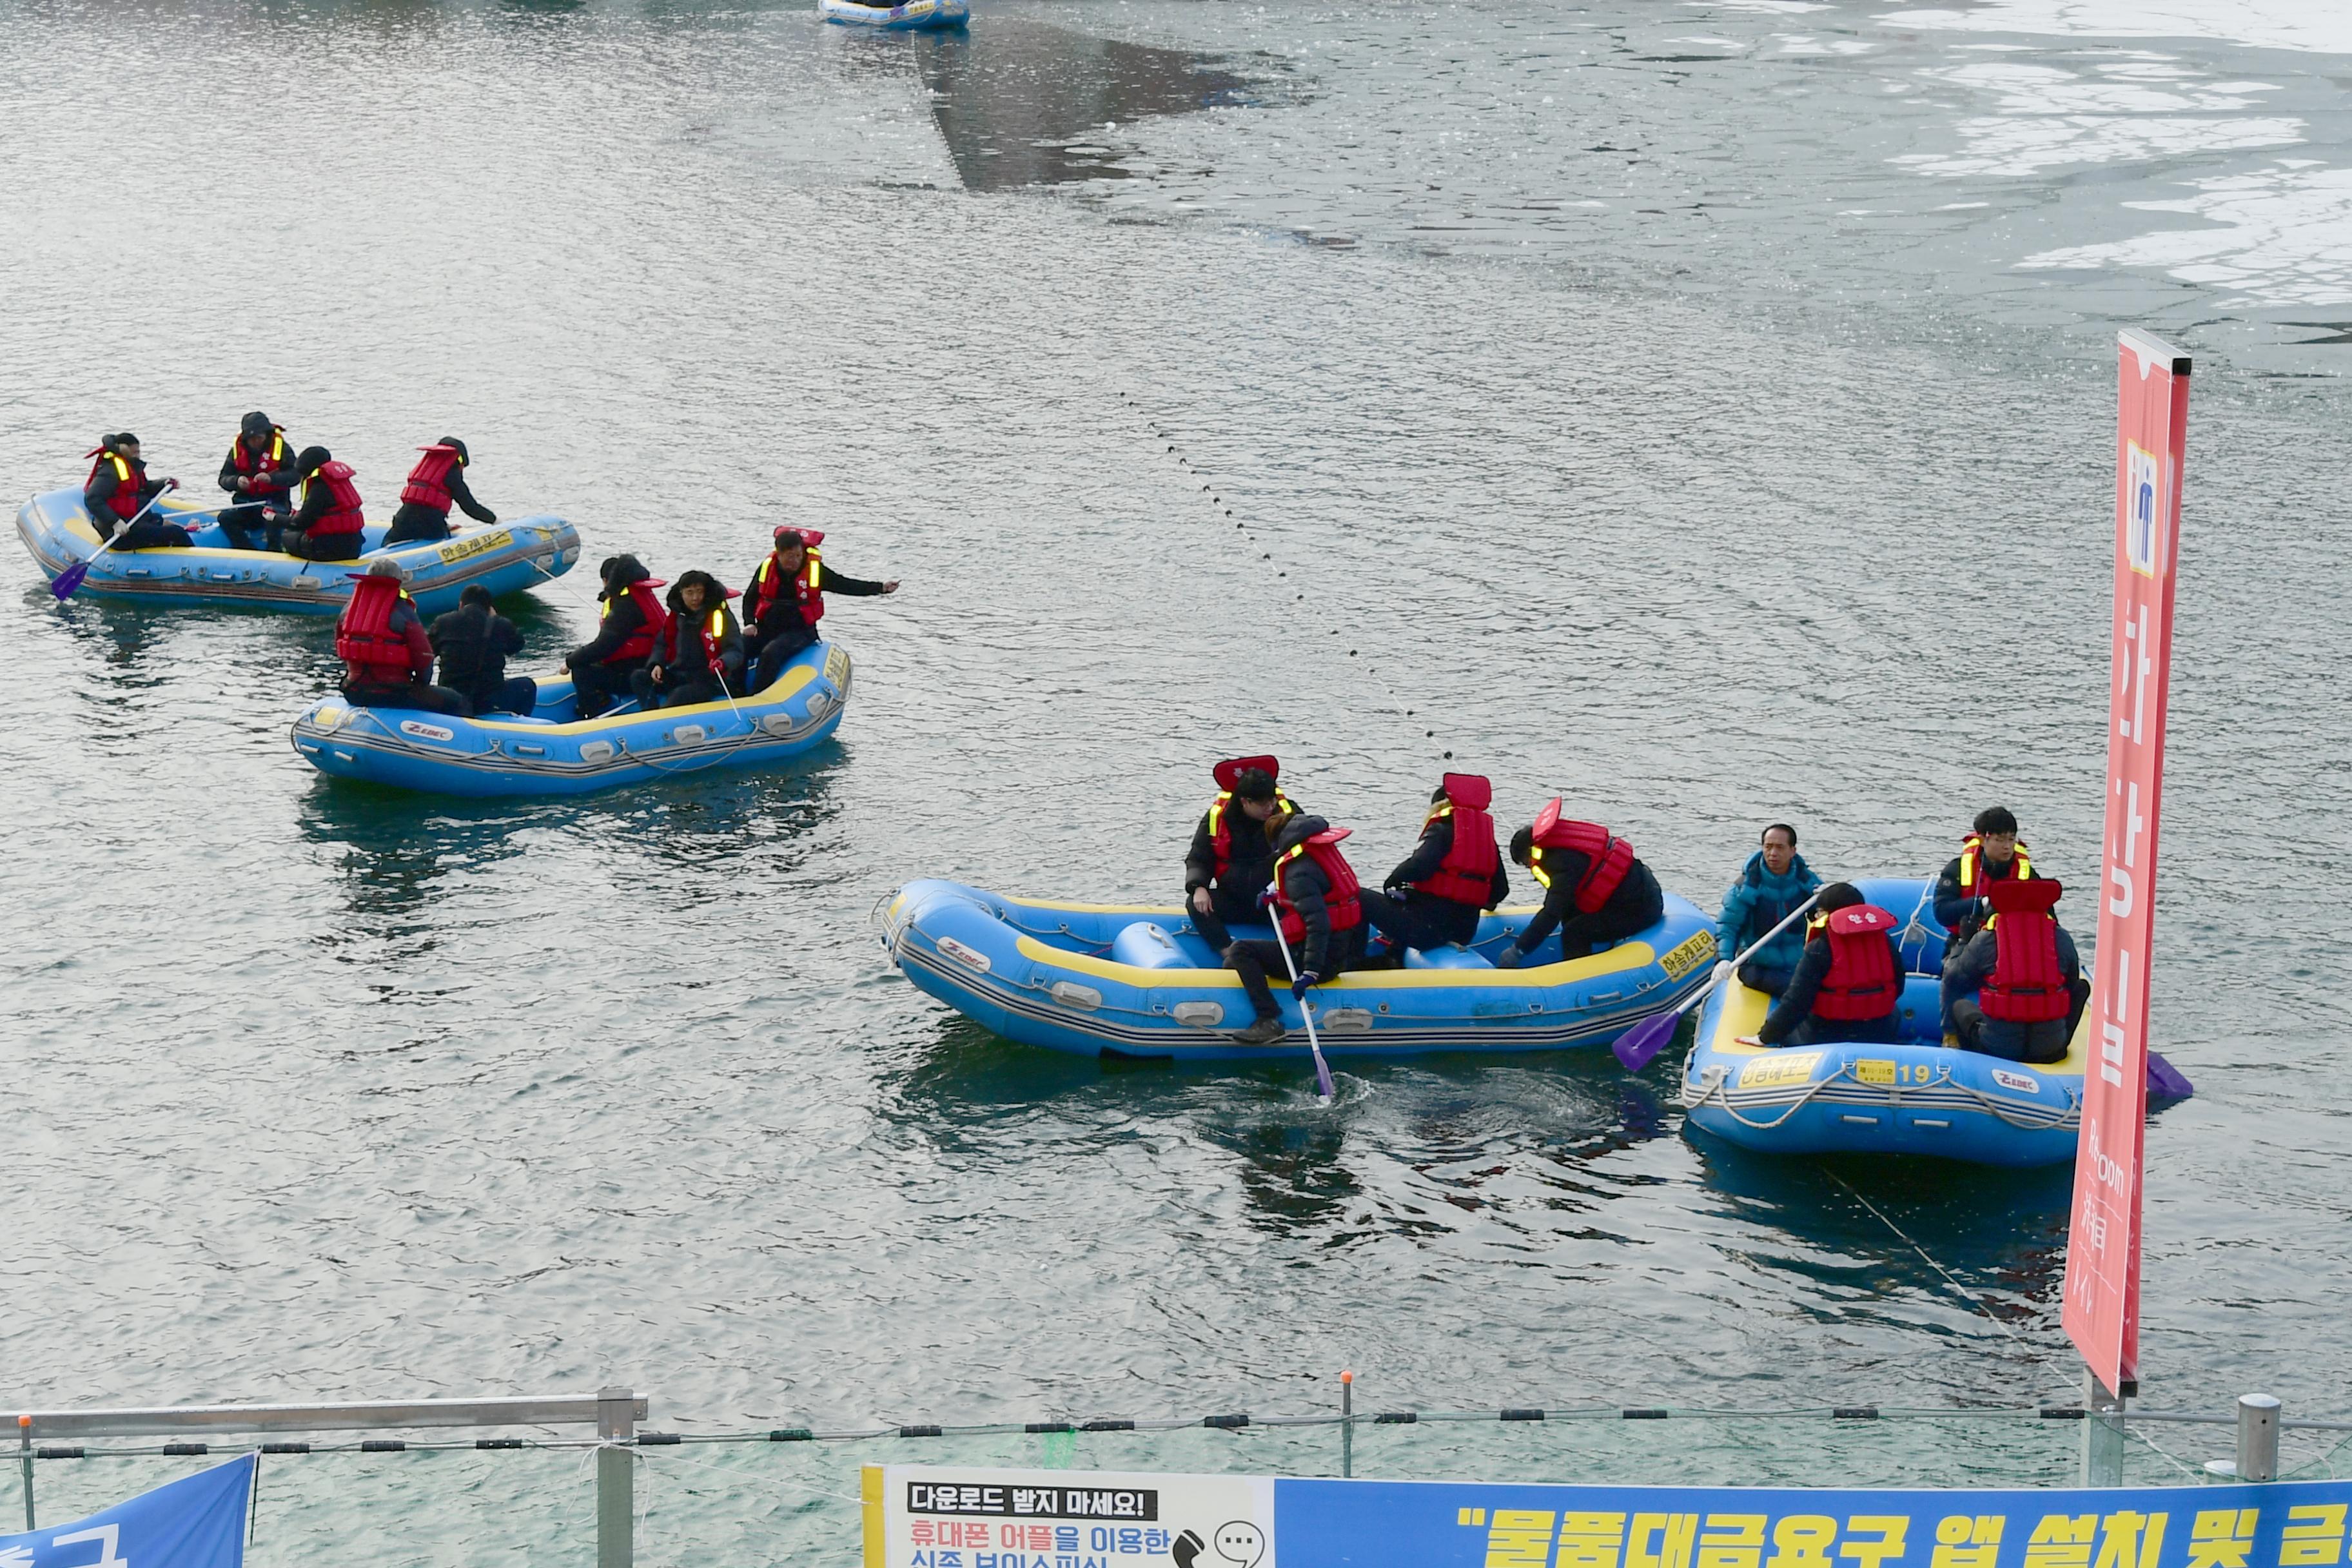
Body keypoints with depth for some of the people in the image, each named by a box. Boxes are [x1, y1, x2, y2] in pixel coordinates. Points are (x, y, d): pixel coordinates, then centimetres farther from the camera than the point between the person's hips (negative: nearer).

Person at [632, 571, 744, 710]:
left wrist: (723, 662, -35)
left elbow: (736, 652, -11)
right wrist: (656, 664, -2)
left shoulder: (721, 615, -6)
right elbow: (661, 644, 20)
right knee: (638, 677, -13)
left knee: (682, 694, -36)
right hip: (678, 676, 6)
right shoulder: (677, 615, 10)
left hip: (709, 681, -6)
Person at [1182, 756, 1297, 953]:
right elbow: (1198, 859, 3)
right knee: (1196, 904, -24)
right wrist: (1198, 888, -19)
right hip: (1233, 903, 1)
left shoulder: (1287, 813, -5)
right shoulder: (1217, 817, -4)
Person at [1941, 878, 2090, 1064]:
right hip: (2051, 1048, 0)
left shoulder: (1985, 940, -2)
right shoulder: (2061, 939, 3)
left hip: (1996, 1046, 0)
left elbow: (1953, 978, 10)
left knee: (1958, 1004, 28)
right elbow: (2071, 983, 18)